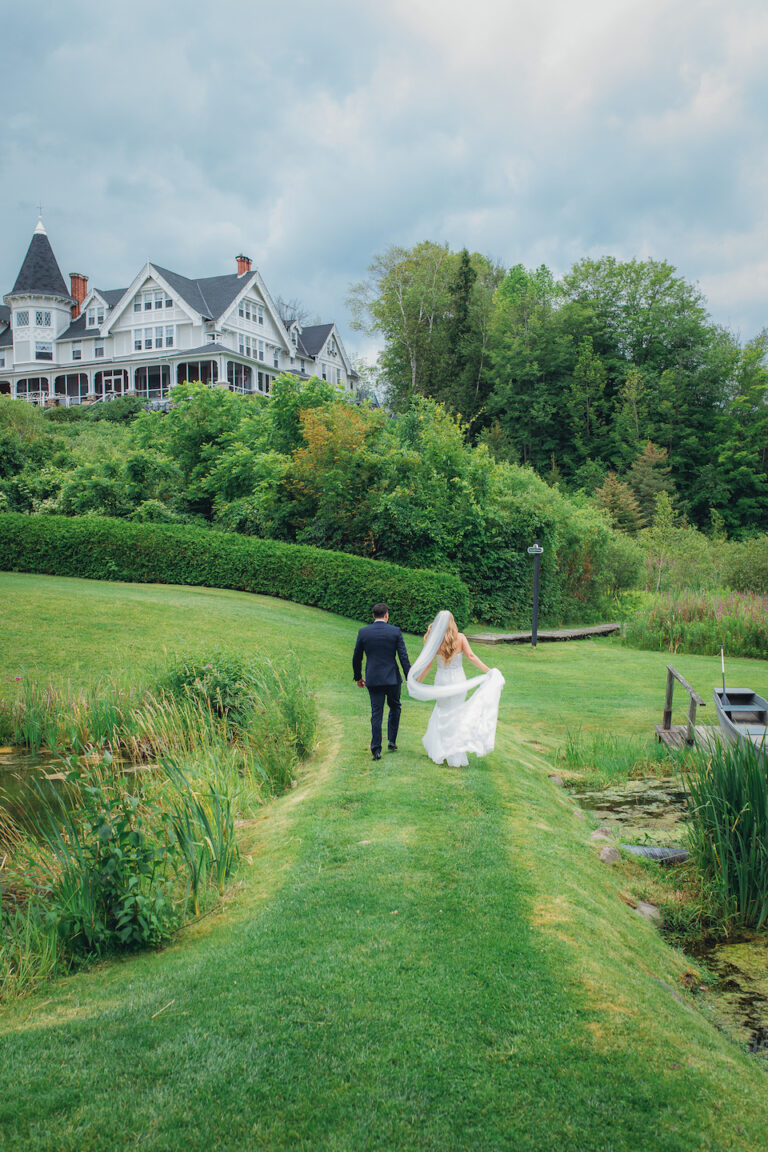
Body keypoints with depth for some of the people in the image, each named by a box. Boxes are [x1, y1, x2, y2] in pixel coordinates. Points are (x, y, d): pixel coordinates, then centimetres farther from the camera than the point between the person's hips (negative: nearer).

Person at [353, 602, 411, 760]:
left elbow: (356, 658, 5)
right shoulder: (395, 631, -6)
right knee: (395, 707, 21)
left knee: (376, 713, 5)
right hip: (393, 678, -1)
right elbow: (403, 657, -7)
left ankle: (376, 749, 1)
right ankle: (391, 741, 19)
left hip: (373, 679, 1)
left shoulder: (363, 632, -2)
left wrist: (358, 677, 19)